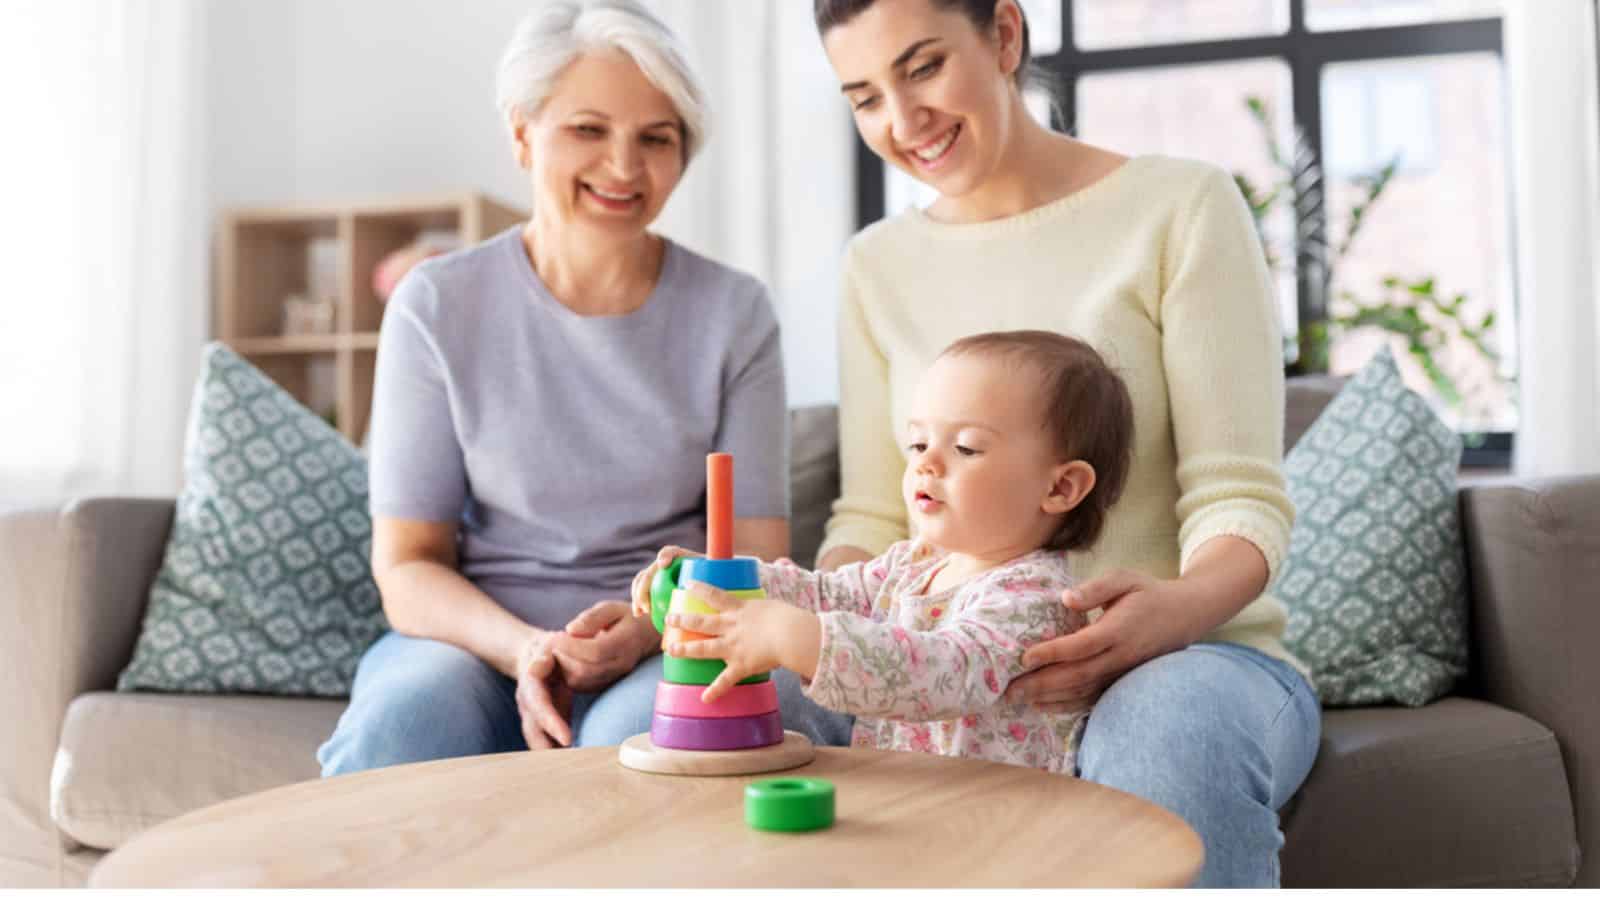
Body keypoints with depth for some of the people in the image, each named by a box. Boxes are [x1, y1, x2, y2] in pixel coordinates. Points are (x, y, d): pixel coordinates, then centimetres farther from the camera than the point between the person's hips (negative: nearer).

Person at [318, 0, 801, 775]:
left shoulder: (733, 313, 1)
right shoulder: (437, 306, 1)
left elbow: (757, 562, 2)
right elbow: (407, 565, 0)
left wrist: (647, 627, -19)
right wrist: (524, 647, -20)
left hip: (671, 651, 0)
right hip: (477, 639, 1)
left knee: (641, 735, -34)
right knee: (400, 719, -32)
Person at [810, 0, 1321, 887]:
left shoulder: (1181, 205, -2)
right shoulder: (878, 265, 10)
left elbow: (1238, 498, -8)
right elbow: (872, 517, 7)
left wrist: (1179, 607, -30)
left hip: (1189, 654, -3)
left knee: (1168, 734, -39)